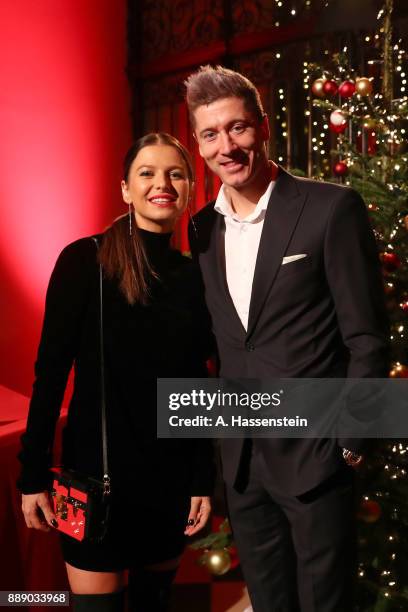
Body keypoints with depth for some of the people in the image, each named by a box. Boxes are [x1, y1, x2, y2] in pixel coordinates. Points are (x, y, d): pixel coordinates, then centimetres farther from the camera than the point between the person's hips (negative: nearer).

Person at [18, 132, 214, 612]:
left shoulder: (192, 276, 4)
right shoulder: (84, 260, -10)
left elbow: (195, 386, 7)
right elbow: (50, 370, -9)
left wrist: (203, 479, 6)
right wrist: (33, 474, -11)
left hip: (171, 474, 4)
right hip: (97, 468, -4)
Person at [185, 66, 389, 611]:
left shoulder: (332, 209, -11)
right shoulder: (203, 227, 6)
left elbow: (367, 337, -10)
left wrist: (349, 442, -11)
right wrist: (225, 429, 9)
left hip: (313, 455, -5)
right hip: (241, 458, 5)